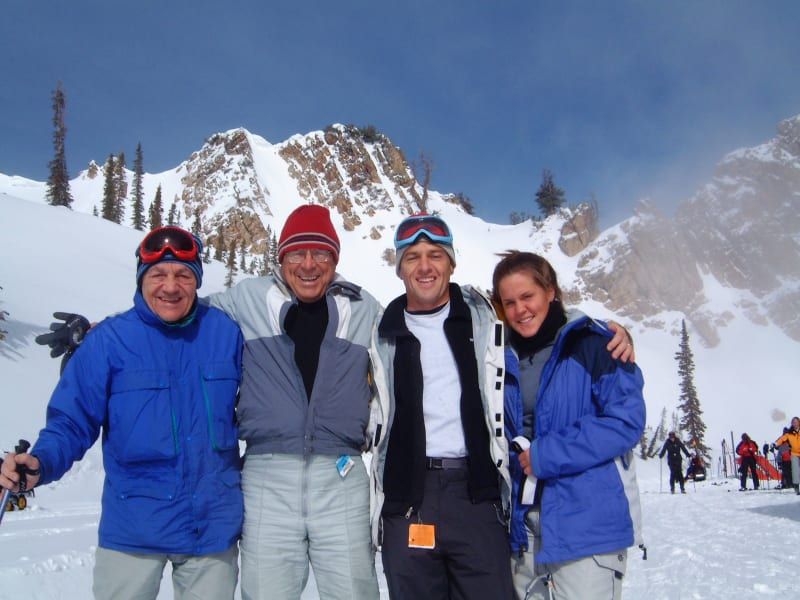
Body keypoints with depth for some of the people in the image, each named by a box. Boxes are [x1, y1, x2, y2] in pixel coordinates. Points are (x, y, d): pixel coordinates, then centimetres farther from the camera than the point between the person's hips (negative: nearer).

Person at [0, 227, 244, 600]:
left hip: (214, 527, 2)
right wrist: (39, 464, -27)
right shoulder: (108, 340, -10)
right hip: (133, 530, -2)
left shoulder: (224, 333, -3)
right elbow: (73, 421, -9)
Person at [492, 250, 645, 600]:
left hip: (588, 524, -5)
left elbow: (626, 422, -14)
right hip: (523, 524, 6)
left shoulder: (593, 344, -7)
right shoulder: (504, 360, 10)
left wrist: (546, 455, -16)